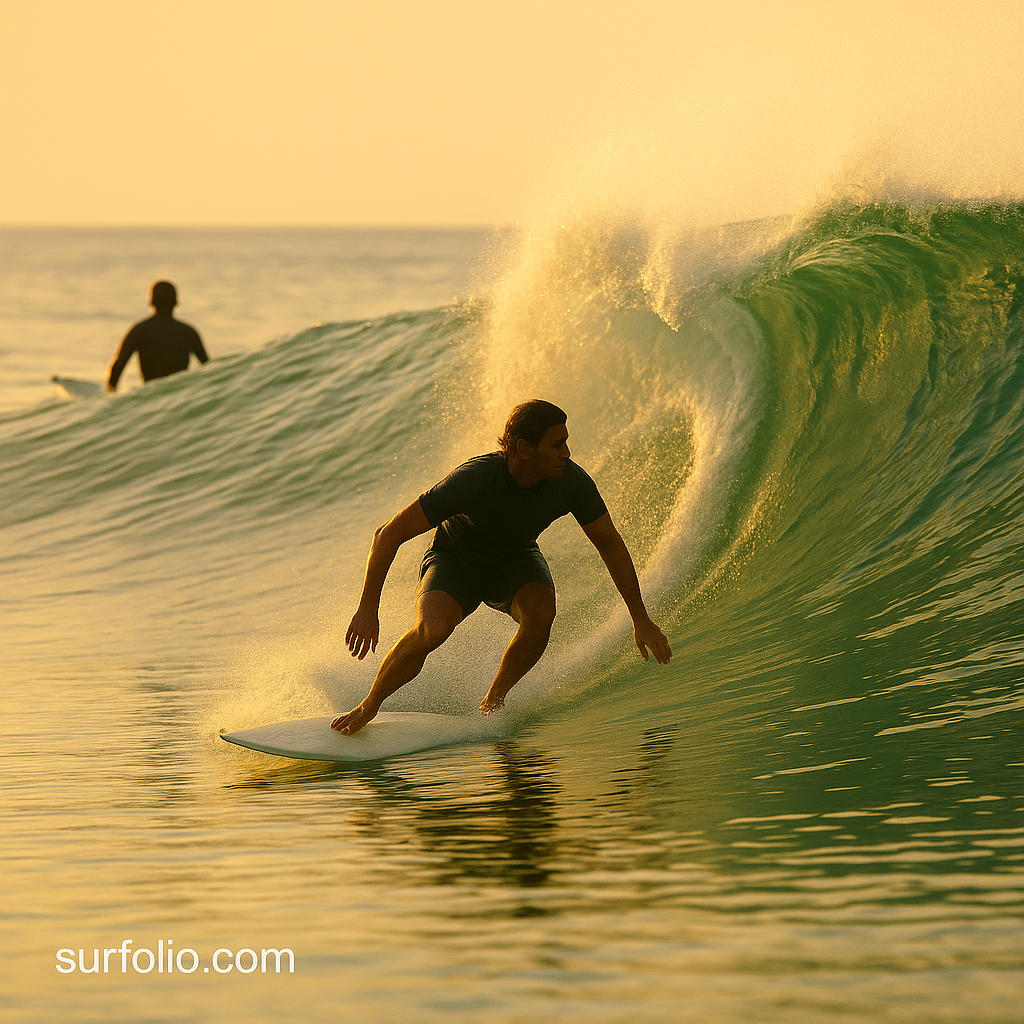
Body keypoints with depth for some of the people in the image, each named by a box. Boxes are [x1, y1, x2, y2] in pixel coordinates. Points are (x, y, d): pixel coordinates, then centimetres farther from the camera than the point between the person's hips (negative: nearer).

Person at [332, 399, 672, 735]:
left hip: (515, 562, 3)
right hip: (455, 562, -3)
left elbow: (609, 544, -8)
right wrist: (367, 610, -34)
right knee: (432, 631, -33)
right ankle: (369, 706, -6)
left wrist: (641, 619, -6)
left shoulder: (571, 481, -26)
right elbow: (389, 534, -32)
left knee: (540, 612, -30)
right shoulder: (474, 479, -37)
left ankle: (493, 700, -5)